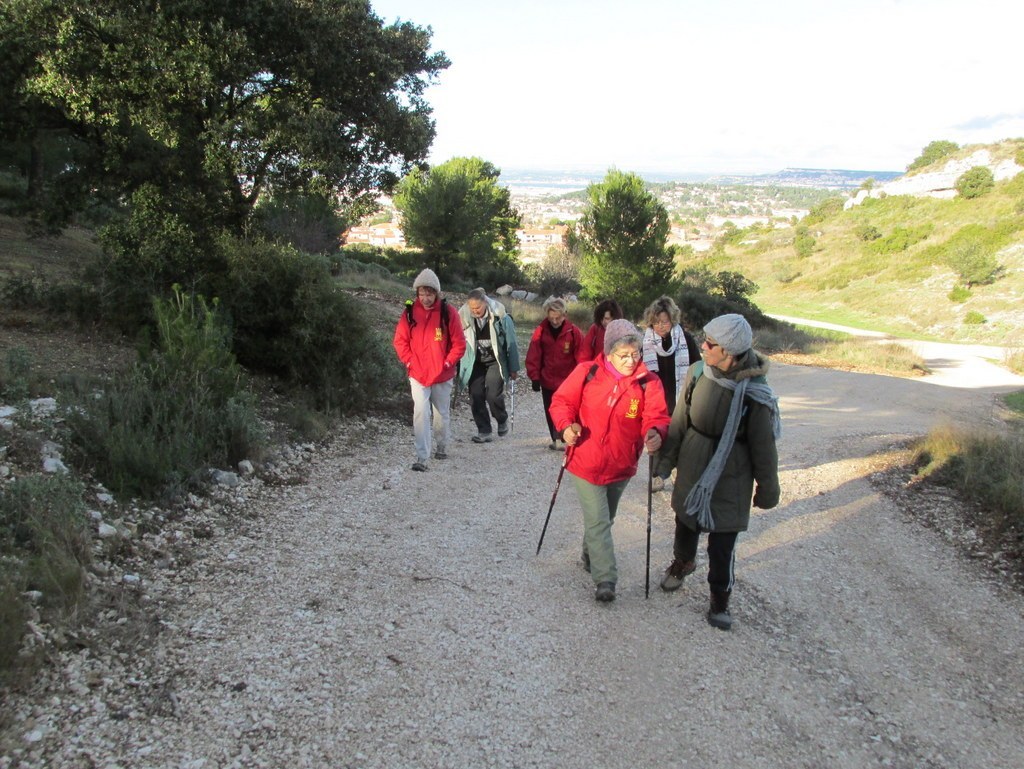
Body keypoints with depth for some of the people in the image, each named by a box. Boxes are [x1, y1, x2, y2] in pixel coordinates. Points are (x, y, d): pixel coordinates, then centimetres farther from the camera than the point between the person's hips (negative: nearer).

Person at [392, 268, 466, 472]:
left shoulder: (448, 312, -7)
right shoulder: (410, 312, -3)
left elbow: (459, 343, -3)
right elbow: (400, 340, 4)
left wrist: (448, 362, -9)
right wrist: (409, 361, -6)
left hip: (442, 375, 0)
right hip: (417, 374, 0)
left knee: (442, 413, 14)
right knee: (421, 413, -10)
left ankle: (442, 447, 37)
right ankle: (421, 457, -9)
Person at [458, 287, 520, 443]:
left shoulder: (500, 317, -13)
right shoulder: (465, 317, -8)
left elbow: (511, 344, -5)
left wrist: (514, 369, -1)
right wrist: (459, 367, 5)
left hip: (495, 362, -3)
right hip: (475, 363, 3)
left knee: (493, 395, -14)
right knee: (475, 397, -3)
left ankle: (502, 420, 16)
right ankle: (484, 431, 9)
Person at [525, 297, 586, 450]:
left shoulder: (573, 331, -9)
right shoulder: (541, 331, -4)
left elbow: (581, 357, -5)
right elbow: (533, 356, -1)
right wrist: (535, 377, -4)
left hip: (568, 382, -3)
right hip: (547, 381, 3)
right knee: (551, 413, 12)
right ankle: (556, 440, 26)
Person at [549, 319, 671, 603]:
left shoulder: (648, 382, -9)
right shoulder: (587, 373, -12)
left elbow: (656, 416, -14)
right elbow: (562, 401, -4)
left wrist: (655, 433, -37)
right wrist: (566, 425, -22)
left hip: (621, 466, 3)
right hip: (586, 462, -3)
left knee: (605, 519, 23)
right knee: (598, 522, -5)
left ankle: (590, 556, 48)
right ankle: (605, 579, 4)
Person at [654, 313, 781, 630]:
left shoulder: (754, 390, -19)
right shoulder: (698, 372, -9)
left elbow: (763, 444, -9)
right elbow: (680, 420, 3)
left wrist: (767, 487, -1)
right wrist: (667, 459, 6)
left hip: (731, 476, -4)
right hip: (692, 465, 4)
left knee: (722, 541, 3)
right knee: (686, 522, 22)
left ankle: (720, 599, 27)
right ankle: (683, 561, 54)